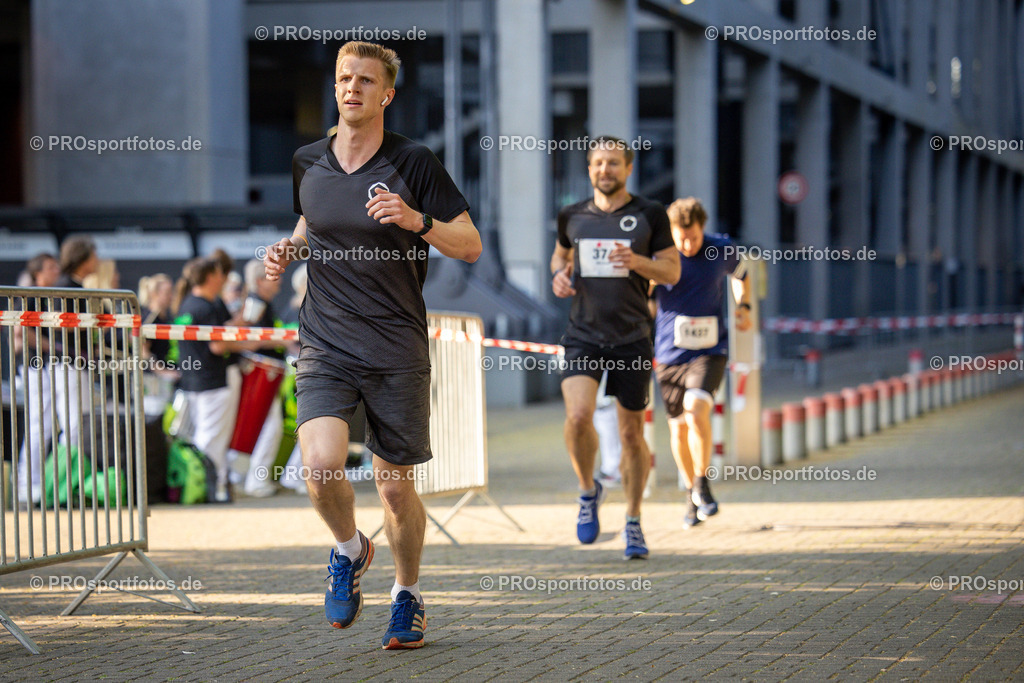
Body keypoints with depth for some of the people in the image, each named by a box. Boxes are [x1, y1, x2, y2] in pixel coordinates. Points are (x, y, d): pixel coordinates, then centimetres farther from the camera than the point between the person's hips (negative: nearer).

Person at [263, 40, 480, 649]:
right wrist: (289, 248, 5)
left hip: (398, 352, -1)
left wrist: (417, 221, -21)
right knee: (321, 464, -20)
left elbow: (470, 246, -4)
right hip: (325, 344, 2)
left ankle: (408, 596, 29)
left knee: (397, 486, 6)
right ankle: (350, 549, 11)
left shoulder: (414, 163, -5)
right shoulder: (308, 163, 5)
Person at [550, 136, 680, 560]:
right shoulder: (573, 217, 7)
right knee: (578, 416, -21)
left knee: (631, 432, 5)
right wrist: (559, 274, 2)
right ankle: (588, 490, 7)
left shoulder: (650, 215, 0)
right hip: (583, 335, 1)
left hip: (632, 338, -1)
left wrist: (639, 262, -18)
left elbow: (672, 271, 2)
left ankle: (633, 523, 21)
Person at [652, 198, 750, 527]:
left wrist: (743, 306, 4)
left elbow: (739, 275, 19)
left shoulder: (722, 250, -3)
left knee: (696, 410, -24)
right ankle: (691, 492, 28)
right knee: (679, 427, 7)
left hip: (709, 351, -1)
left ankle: (702, 484, -9)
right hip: (669, 353, 1)